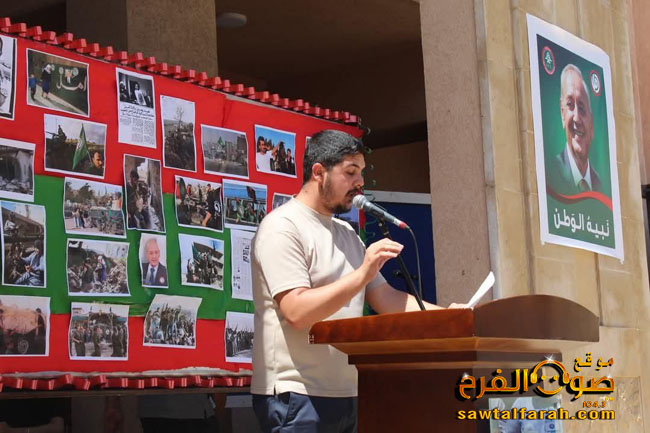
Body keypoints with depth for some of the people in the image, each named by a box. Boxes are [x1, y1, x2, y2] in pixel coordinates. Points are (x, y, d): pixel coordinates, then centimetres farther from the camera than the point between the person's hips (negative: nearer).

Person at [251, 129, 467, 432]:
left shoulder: (347, 235, 17)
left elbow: (386, 299, 14)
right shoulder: (282, 227, -10)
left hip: (344, 396, 8)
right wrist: (362, 273, -26)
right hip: (296, 397, -8)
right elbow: (297, 312, -21)